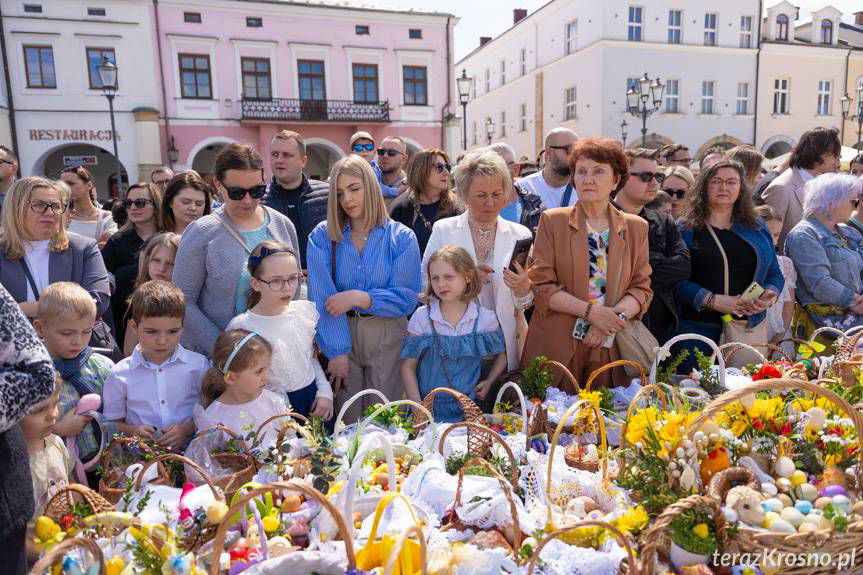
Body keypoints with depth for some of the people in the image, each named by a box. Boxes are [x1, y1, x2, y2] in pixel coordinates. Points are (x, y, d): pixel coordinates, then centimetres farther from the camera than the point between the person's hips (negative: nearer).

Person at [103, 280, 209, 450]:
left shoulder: (198, 364, 3)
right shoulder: (120, 374, 4)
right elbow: (112, 423, 12)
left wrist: (188, 428, -9)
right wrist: (132, 430, -8)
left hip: (189, 449, 2)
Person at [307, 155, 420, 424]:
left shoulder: (402, 237, -2)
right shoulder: (323, 236, -1)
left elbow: (407, 298, -6)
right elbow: (321, 297, -8)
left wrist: (359, 298, -18)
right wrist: (337, 351, -13)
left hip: (386, 338, 0)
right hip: (339, 336, 1)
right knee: (347, 423, 9)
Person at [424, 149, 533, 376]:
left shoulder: (520, 234, 3)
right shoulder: (443, 230, 0)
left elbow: (528, 304, 1)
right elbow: (424, 285, -4)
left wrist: (523, 289, -21)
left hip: (505, 347, 1)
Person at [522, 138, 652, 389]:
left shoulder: (636, 228, 9)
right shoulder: (552, 221, 1)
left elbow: (641, 289, 6)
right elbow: (542, 285, -5)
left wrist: (614, 317, -13)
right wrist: (591, 311, -15)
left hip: (611, 348, 2)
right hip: (557, 348, -2)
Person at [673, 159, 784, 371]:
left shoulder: (757, 229, 14)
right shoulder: (686, 229, -1)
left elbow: (775, 273, 17)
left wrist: (769, 296, -3)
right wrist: (712, 300, -19)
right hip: (698, 328, -4)